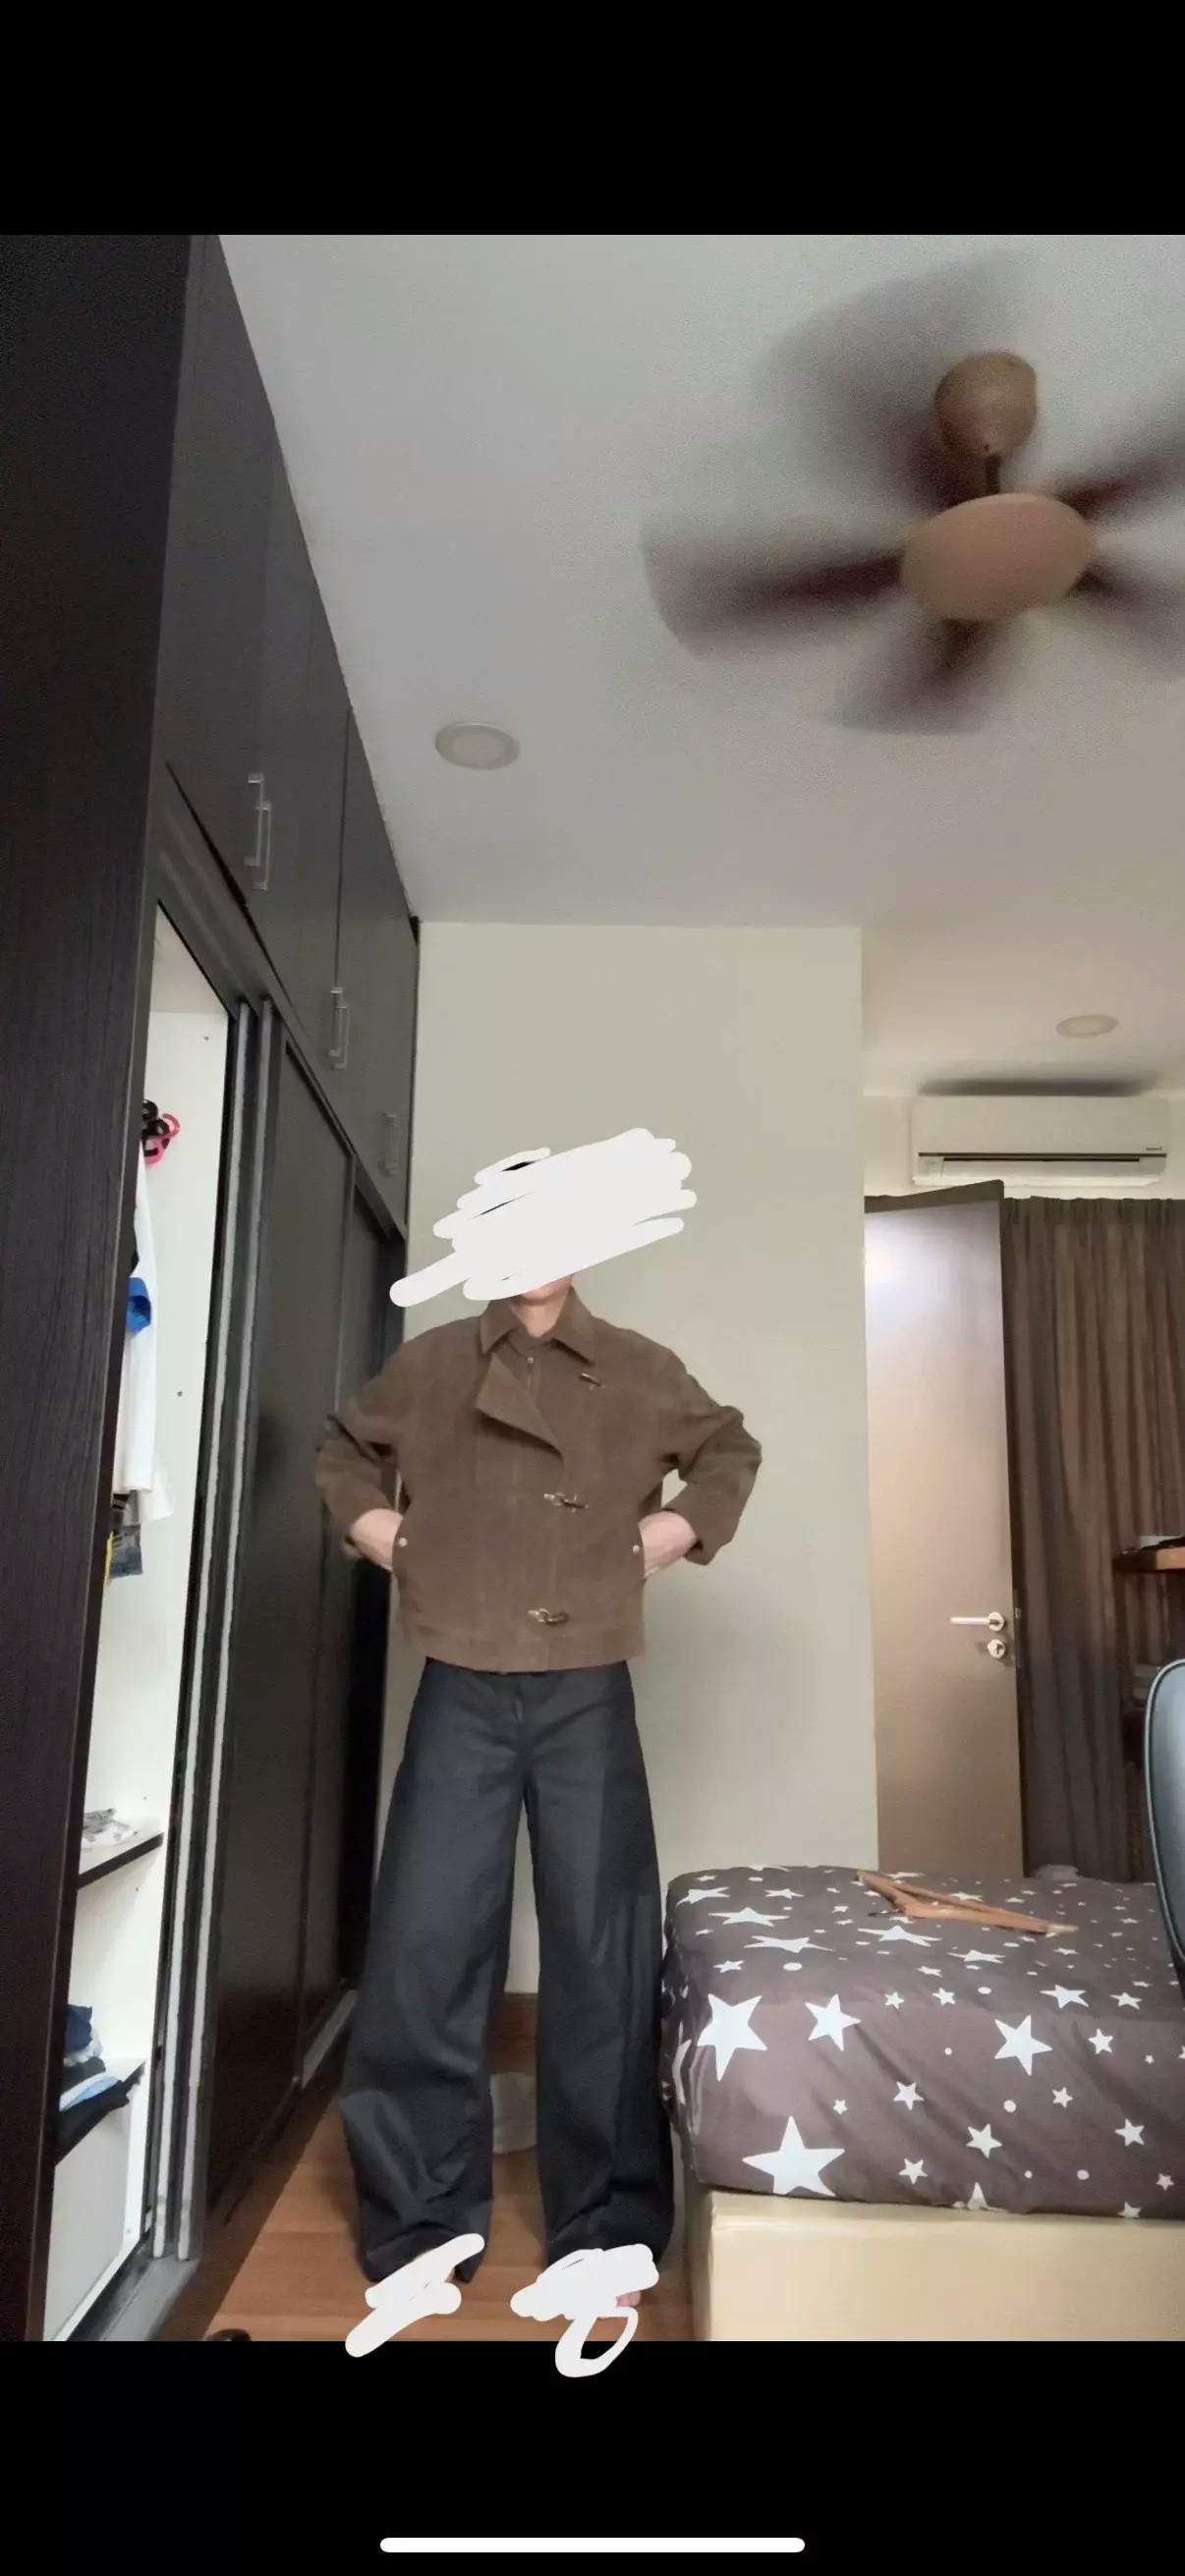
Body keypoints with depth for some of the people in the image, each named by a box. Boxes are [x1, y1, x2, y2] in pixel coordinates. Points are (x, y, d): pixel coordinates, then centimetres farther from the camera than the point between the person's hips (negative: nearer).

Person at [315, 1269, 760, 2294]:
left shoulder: (641, 1372, 3)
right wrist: (378, 1530, 4)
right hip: (462, 1695, 0)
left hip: (587, 1698, 0)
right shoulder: (430, 1364, 3)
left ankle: (608, 2225, 24)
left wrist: (677, 1531, 3)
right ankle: (422, 2220, 22)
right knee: (425, 1947, 3)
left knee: (601, 1952, 7)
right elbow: (344, 1451, 20)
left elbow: (732, 1451, 18)